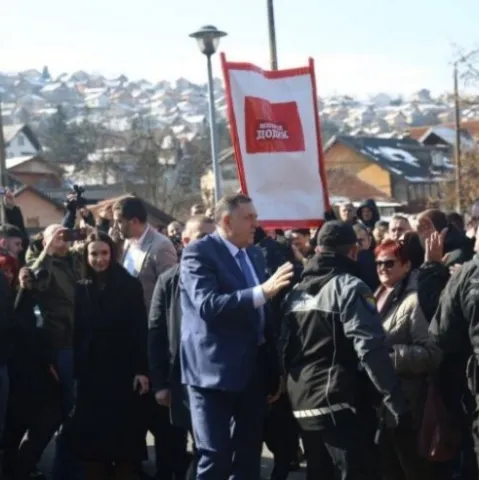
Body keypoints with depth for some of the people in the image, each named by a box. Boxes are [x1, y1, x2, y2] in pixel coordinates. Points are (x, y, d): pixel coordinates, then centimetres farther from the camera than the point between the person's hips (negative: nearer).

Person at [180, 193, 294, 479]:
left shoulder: (255, 254, 13)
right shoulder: (198, 252, -10)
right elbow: (208, 305, -25)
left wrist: (274, 369, 13)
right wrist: (262, 291, -30)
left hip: (254, 368, 7)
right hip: (215, 369, -7)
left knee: (249, 456, 14)